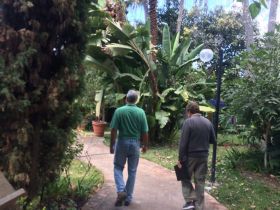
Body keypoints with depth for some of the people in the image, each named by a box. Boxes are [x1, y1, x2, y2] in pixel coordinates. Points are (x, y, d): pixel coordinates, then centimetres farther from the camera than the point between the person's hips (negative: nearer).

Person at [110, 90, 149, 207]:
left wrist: (112, 145, 2)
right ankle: (128, 198, 18)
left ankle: (121, 191, -5)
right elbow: (145, 132, -3)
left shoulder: (119, 111, -8)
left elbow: (113, 130, -8)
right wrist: (145, 145, 11)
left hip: (122, 142, -1)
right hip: (135, 144, 1)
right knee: (132, 171, 11)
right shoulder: (141, 112, -5)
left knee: (118, 167, 15)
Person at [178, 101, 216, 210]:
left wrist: (181, 159, -11)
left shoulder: (188, 122, -12)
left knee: (185, 178, 13)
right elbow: (213, 140, 11)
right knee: (200, 182, 12)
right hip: (204, 156, 5)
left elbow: (183, 143, -15)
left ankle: (190, 201, 4)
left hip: (190, 156, -5)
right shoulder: (208, 122, 5)